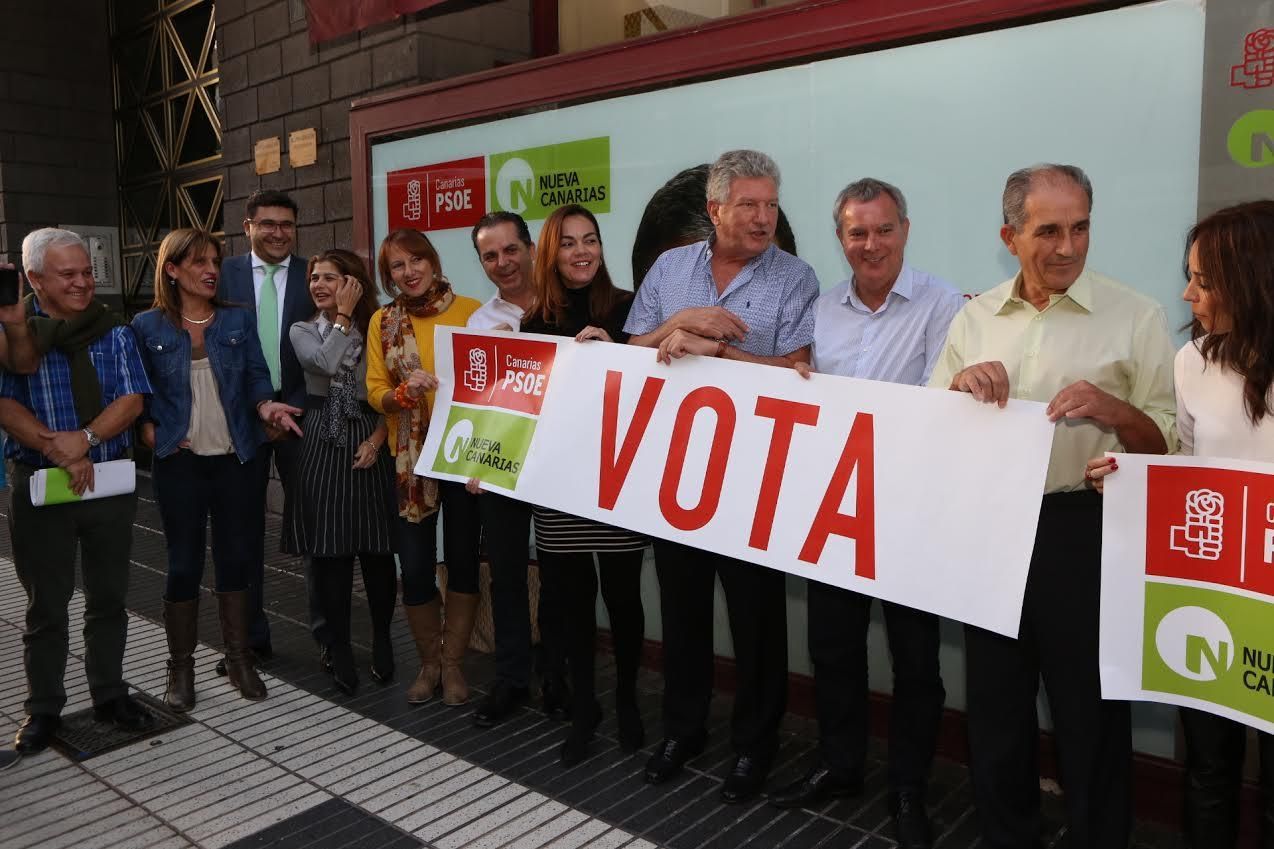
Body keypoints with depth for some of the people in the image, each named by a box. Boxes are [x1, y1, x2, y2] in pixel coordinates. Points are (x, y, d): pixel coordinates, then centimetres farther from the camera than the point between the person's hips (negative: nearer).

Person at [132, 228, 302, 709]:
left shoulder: (238, 320, 5)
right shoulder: (147, 327, 1)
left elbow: (257, 377, 3)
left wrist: (266, 406, -16)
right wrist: (148, 431, -10)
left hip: (237, 458, 2)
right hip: (179, 461, -2)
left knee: (237, 557, 8)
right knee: (184, 564, 4)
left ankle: (239, 659, 22)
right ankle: (181, 668, 20)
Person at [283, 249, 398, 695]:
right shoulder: (302, 331, 8)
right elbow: (327, 363, -15)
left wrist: (377, 438, -11)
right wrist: (342, 317, -6)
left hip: (370, 445, -1)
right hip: (322, 446, 1)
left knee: (377, 550, 3)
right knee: (328, 552, 2)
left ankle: (382, 641, 23)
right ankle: (339, 649, 15)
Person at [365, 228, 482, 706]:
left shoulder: (470, 311, -3)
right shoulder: (383, 322, 5)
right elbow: (375, 393, 3)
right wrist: (405, 392, -18)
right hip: (410, 459, 2)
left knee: (462, 561, 7)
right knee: (415, 568, 5)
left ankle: (452, 663, 24)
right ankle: (429, 662, 27)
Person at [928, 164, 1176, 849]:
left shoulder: (1135, 318, -2)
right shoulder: (973, 318, 8)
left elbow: (1169, 444, -4)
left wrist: (1114, 411, -23)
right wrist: (959, 384, -10)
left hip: (1084, 534, -3)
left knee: (1091, 719, 9)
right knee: (995, 710, 16)